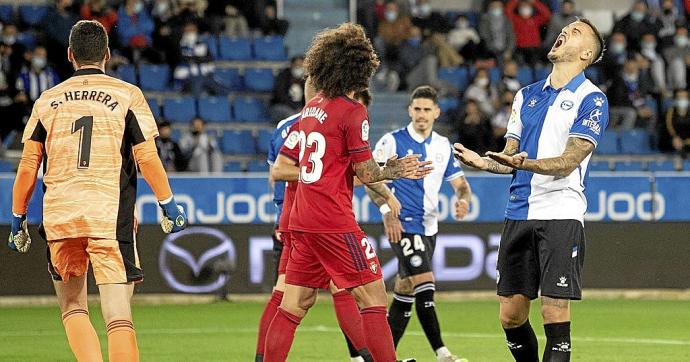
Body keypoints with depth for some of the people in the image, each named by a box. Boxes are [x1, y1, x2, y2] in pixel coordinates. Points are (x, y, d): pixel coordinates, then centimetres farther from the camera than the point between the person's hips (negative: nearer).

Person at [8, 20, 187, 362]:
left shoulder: (48, 100, 10)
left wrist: (17, 218, 16)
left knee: (72, 306, 17)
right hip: (111, 216, -2)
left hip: (59, 216, 2)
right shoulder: (127, 95, 3)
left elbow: (28, 166, 8)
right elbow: (147, 158, -2)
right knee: (117, 316, -4)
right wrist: (168, 205, 7)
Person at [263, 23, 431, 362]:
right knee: (373, 296, -3)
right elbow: (366, 174, -11)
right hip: (335, 223, -8)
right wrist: (394, 171, 8)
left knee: (292, 306, 8)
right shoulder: (353, 112, -11)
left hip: (302, 221, 8)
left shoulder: (311, 107, 13)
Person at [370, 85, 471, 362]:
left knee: (405, 292, 10)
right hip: (402, 225, -6)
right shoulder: (392, 141, -6)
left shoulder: (443, 146, 10)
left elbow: (460, 183, 14)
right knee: (424, 284, -19)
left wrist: (463, 200, -9)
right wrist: (387, 212, -19)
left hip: (428, 227, 6)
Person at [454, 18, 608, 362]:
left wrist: (524, 163, -30)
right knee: (510, 315, 5)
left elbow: (569, 161, -13)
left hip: (560, 214, -6)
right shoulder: (527, 95, 16)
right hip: (519, 214, 6)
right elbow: (510, 156, 15)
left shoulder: (591, 99, -3)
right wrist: (484, 162, -7)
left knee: (555, 314, -10)